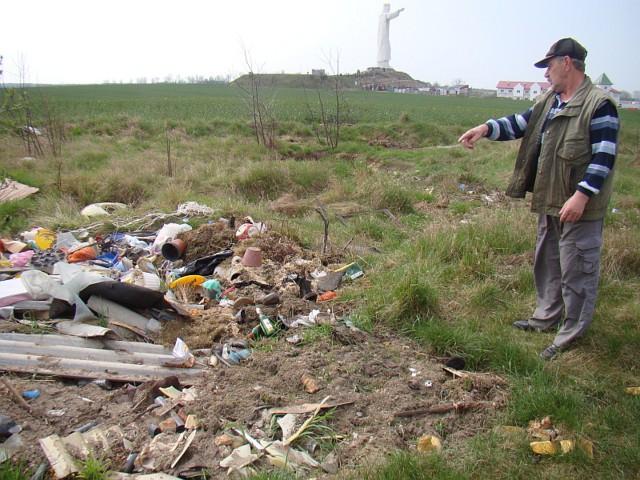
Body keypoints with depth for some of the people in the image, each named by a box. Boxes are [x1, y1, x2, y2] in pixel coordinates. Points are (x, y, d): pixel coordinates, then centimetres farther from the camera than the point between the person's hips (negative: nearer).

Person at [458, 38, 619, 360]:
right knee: (546, 263, 20)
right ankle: (546, 319, 36)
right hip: (549, 202, 9)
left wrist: (582, 195, -25)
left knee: (576, 271, 1)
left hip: (579, 208, -9)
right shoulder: (550, 101, 13)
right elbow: (520, 124, 12)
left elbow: (604, 156, -18)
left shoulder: (599, 105, -13)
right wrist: (486, 129, -5)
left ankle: (571, 336, 13)